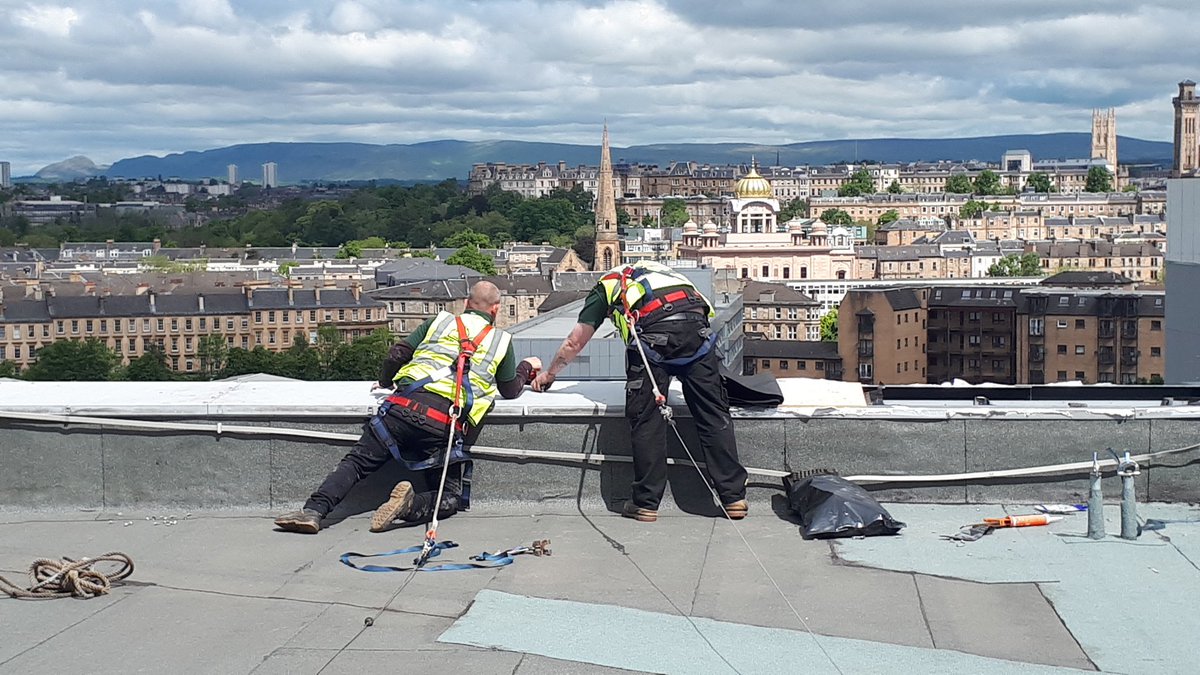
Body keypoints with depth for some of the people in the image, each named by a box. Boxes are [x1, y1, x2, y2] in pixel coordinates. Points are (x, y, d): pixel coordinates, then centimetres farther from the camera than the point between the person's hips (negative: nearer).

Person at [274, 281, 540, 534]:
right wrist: (526, 367, 46)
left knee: (357, 461, 6)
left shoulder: (440, 322, 21)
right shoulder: (502, 341, 18)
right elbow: (510, 391, 25)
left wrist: (385, 381, 37)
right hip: (446, 424, -1)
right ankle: (410, 505, -22)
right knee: (451, 499, 9)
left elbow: (396, 355, 16)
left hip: (404, 407, 1)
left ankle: (314, 510, -15)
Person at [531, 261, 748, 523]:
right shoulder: (656, 270, 41)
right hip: (697, 327, 4)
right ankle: (734, 497, 9)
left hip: (653, 332, -3)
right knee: (714, 414, 7)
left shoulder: (606, 285, 29)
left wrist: (549, 374, 49)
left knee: (646, 418, 7)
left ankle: (646, 502, 11)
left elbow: (574, 342, 32)